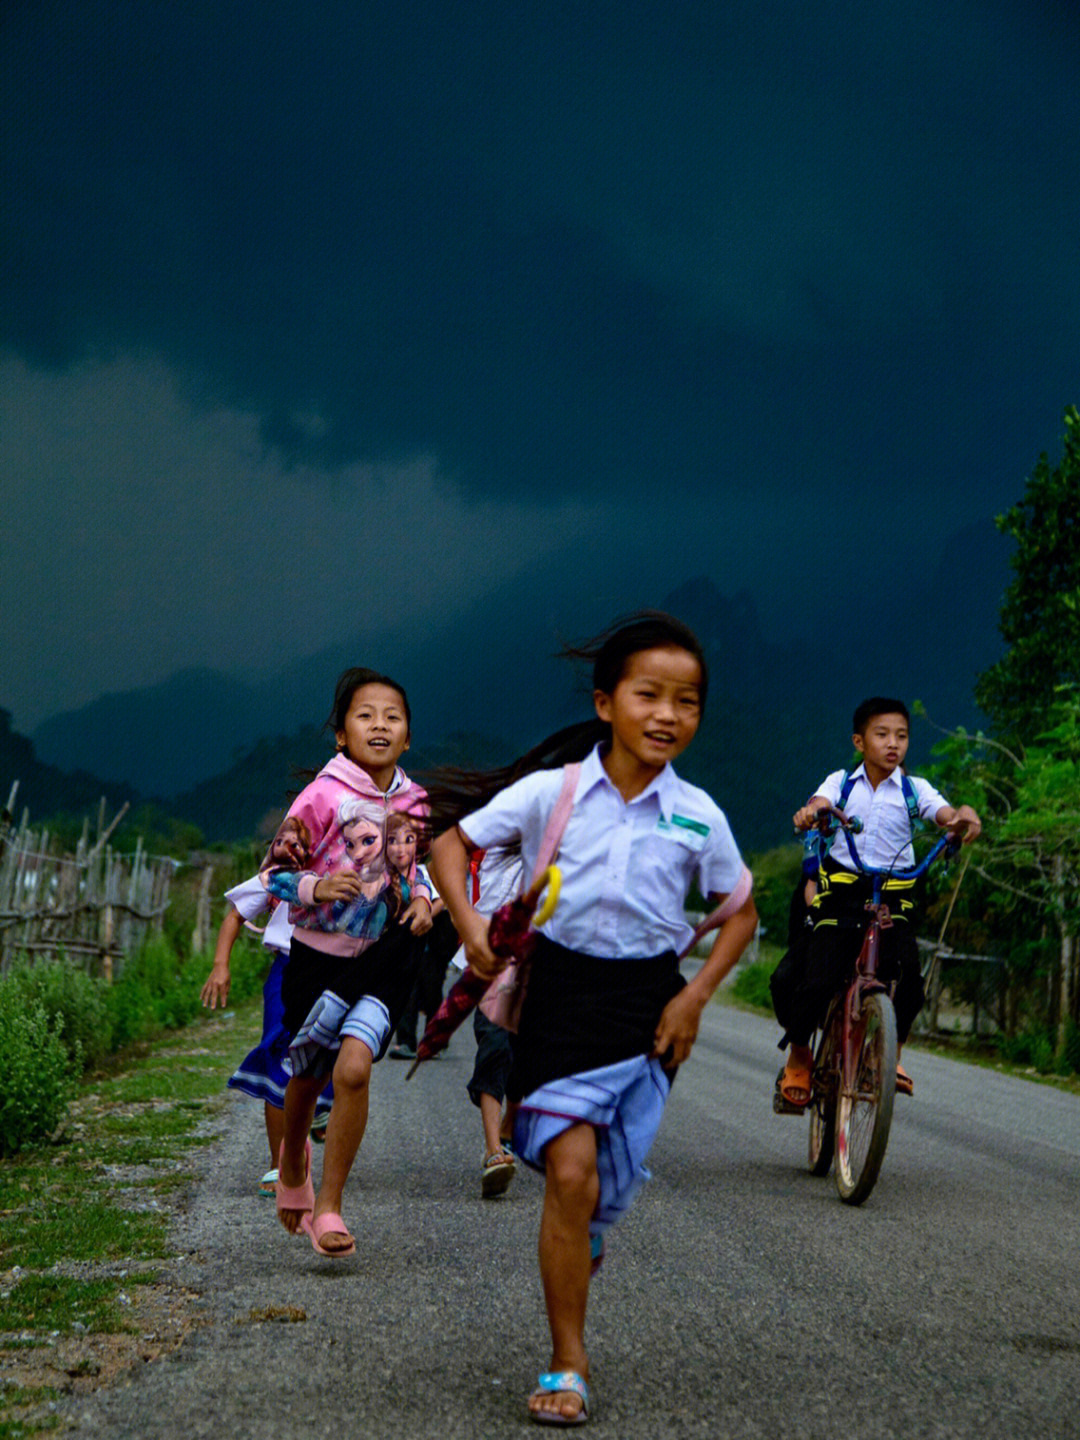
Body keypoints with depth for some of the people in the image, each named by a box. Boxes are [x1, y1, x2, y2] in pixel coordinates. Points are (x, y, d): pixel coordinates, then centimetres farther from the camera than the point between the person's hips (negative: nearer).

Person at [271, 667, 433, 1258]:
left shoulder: (411, 800, 0)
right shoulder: (323, 796, -12)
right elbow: (274, 873, -9)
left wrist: (421, 898, -4)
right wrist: (315, 887, -28)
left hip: (379, 960, 1)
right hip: (317, 954, -1)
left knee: (353, 1069, -18)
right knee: (306, 1077, 12)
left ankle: (328, 1206, -7)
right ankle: (292, 1165, 45)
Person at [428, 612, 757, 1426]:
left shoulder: (698, 816, -2)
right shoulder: (550, 792, -6)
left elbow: (741, 911, 11)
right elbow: (454, 841, 3)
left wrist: (696, 996, 0)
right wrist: (469, 923, -12)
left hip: (648, 1002, 2)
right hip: (562, 991, -2)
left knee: (608, 1187, 4)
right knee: (570, 1173, -12)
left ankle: (584, 1234, 44)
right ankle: (567, 1368, -1)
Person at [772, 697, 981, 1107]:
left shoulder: (915, 790, 4)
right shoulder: (841, 782, 3)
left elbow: (947, 816, -13)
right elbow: (818, 805, -17)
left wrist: (964, 819, -38)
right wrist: (810, 812, -42)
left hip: (893, 896, 1)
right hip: (839, 891, -1)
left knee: (907, 980, -18)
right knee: (816, 980, -12)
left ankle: (890, 1052, 7)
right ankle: (798, 1056, 13)